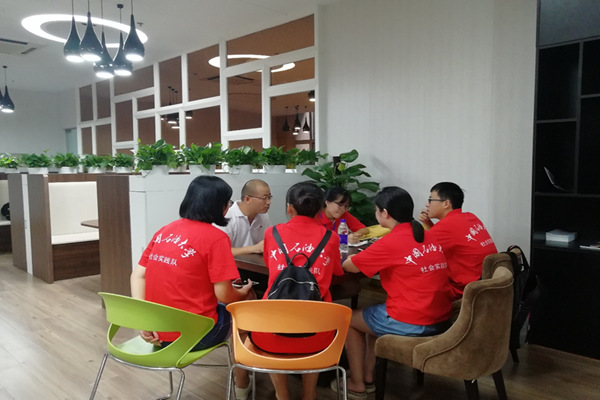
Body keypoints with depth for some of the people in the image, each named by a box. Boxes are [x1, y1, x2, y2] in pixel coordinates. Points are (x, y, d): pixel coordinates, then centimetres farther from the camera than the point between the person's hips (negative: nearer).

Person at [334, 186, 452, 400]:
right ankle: (368, 376, 34)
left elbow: (349, 266, -7)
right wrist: (372, 258, 16)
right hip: (441, 318, 8)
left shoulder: (389, 242, -16)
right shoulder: (428, 237, 7)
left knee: (349, 319, 16)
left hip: (412, 323, -8)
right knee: (374, 312, 29)